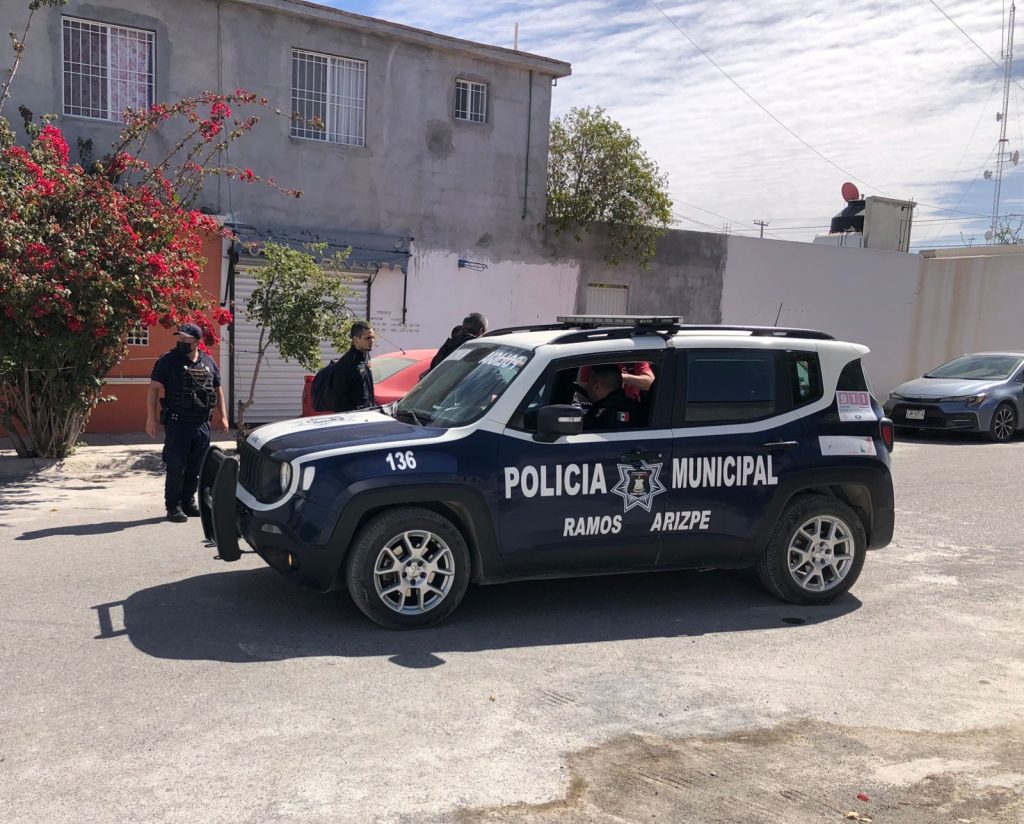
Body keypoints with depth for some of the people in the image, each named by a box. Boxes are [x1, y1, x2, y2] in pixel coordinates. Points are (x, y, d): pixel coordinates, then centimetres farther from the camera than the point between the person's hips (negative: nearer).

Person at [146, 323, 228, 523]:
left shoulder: (209, 362, 9)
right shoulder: (168, 361, -4)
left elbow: (218, 389, 19)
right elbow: (154, 388, -6)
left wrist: (222, 416, 13)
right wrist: (151, 418, -13)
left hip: (202, 424, 5)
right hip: (177, 423, -4)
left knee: (195, 468, 11)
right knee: (176, 467, -2)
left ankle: (188, 502, 24)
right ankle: (173, 507, 7)